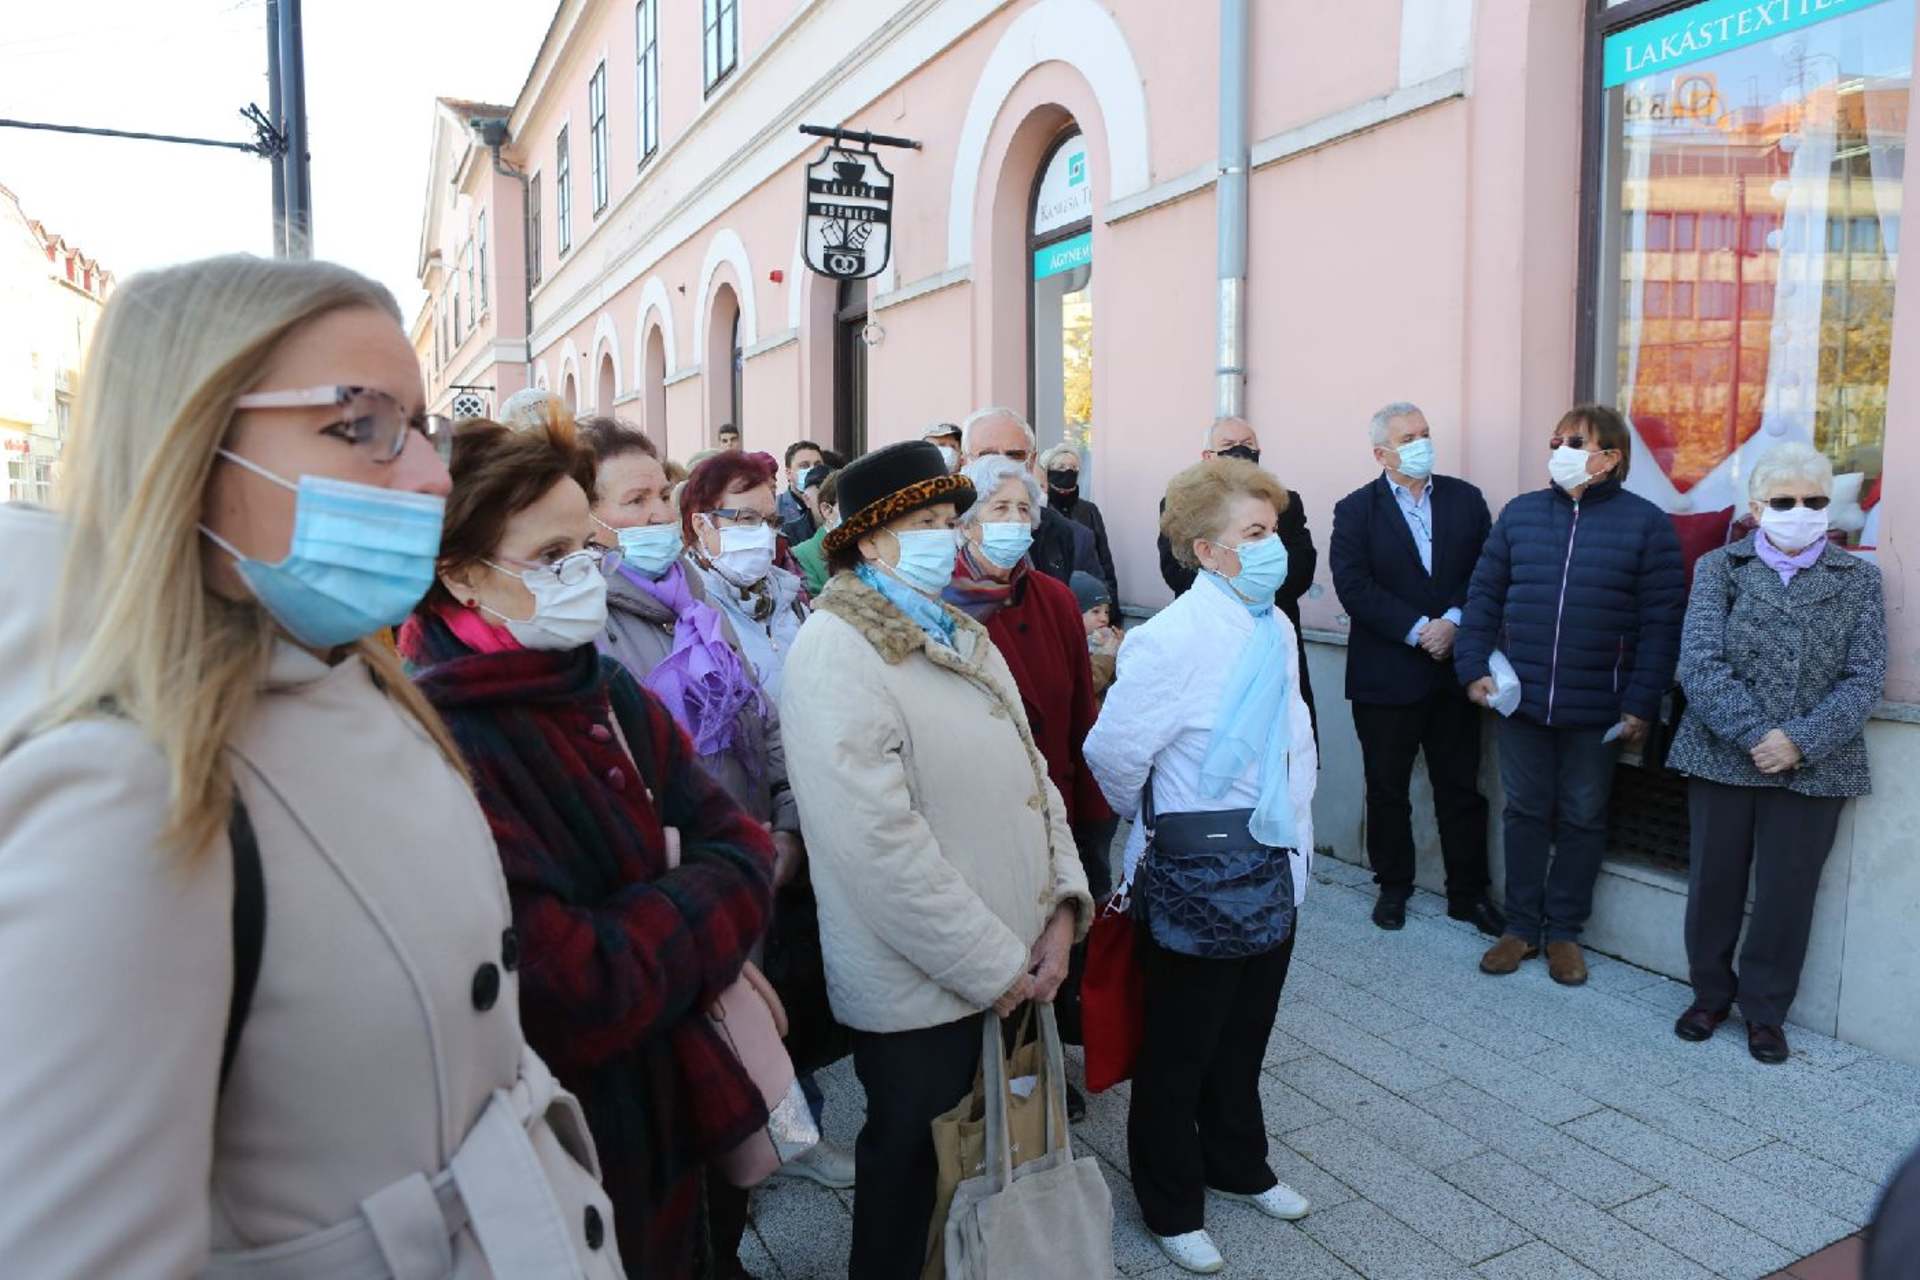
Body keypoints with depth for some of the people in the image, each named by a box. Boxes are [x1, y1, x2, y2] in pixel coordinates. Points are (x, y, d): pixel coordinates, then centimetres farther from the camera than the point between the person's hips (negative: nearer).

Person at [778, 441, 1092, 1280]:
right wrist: (993, 964, -18)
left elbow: (1029, 769, 11)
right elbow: (879, 843, -24)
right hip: (924, 989, -7)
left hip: (1013, 966, 8)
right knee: (916, 1164, 14)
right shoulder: (837, 652, -18)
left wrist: (1061, 905, -2)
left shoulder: (957, 633, 8)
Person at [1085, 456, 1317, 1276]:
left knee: (1245, 1037, 24)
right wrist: (1160, 821, 0)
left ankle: (1237, 1165, 48)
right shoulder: (1172, 639, -23)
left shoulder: (1275, 628, 2)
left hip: (1273, 869, 7)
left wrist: (1296, 833, 12)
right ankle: (1171, 1206, 34)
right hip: (1198, 878, -7)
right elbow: (1112, 752, -18)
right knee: (1180, 1051, 12)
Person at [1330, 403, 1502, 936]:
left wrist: (1454, 622, -15)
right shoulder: (1356, 510, -2)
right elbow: (1354, 587, -13)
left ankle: (1468, 892, 22)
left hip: (1453, 668, 2)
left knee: (1462, 787, 9)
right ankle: (1393, 887, 26)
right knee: (1387, 789, 10)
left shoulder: (1466, 499, 6)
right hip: (1385, 673, -2)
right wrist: (1417, 630, -18)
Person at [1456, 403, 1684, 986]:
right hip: (1521, 699, 2)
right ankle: (1521, 926, 24)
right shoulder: (1519, 513, 4)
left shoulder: (1646, 522, -4)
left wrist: (1642, 703, -10)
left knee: (1583, 820, 10)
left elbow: (1661, 622, -6)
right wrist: (1474, 667, -3)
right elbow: (1484, 596, 7)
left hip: (1598, 709, -2)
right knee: (1525, 813, 11)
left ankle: (1564, 932, 25)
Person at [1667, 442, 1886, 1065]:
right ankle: (1710, 994, 28)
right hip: (1722, 755, 0)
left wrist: (1800, 741, -15)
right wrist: (1755, 735, -18)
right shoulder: (1719, 567, 2)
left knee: (1787, 892, 8)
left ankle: (1765, 1010, 26)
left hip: (1815, 767, 1)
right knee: (1712, 882, 9)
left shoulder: (1859, 579, 5)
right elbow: (1699, 663, -8)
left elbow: (1865, 679, -2)